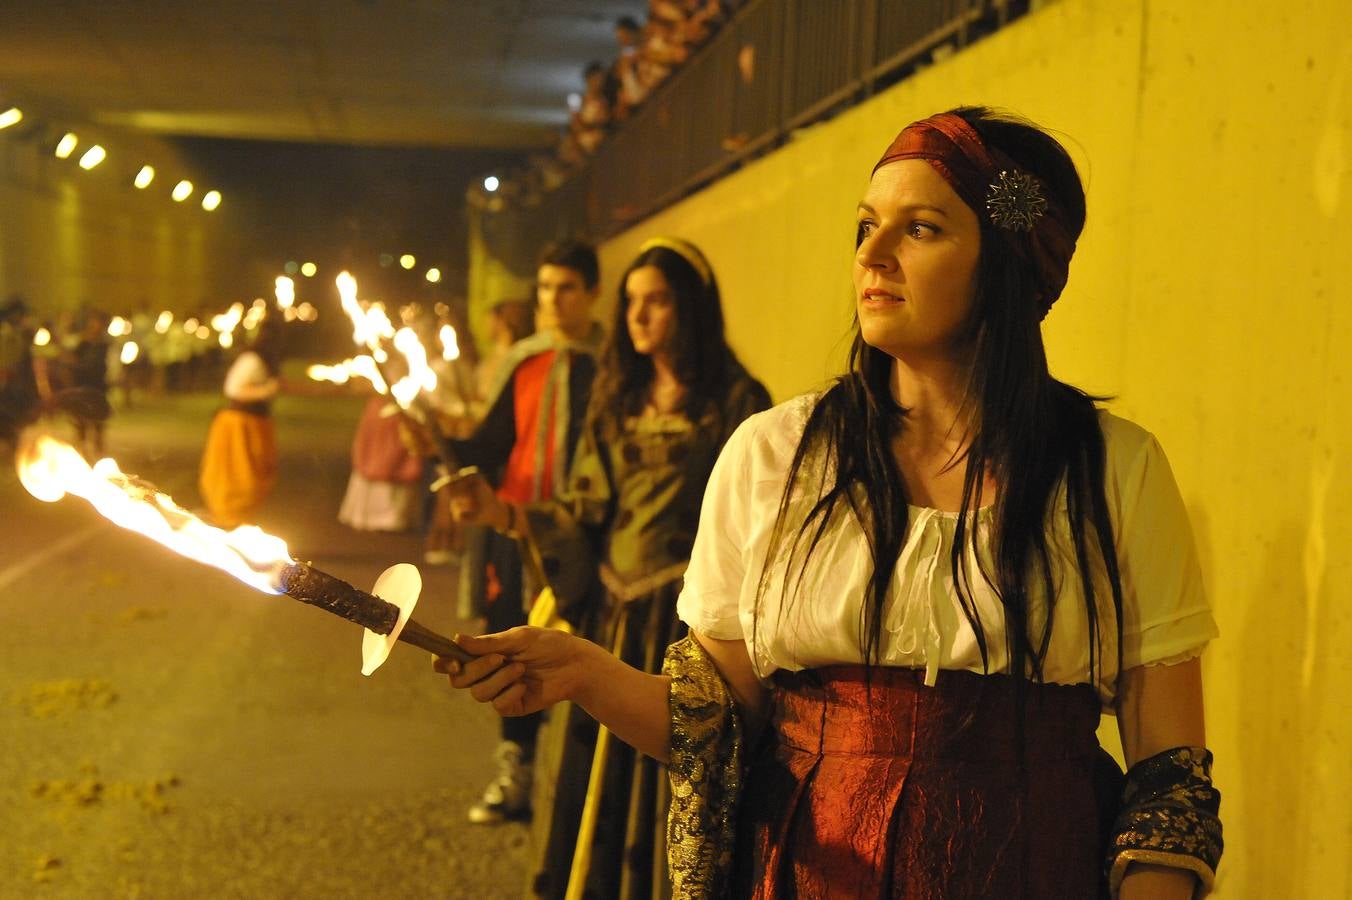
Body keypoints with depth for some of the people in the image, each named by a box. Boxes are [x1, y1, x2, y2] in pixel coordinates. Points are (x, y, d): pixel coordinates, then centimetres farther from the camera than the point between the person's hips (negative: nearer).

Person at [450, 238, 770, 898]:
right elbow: (585, 516, 7)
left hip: (683, 622, -5)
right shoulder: (616, 399, 11)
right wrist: (504, 513, -8)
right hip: (606, 618, 5)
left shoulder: (735, 402, -4)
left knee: (665, 795, 1)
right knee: (590, 799, 9)